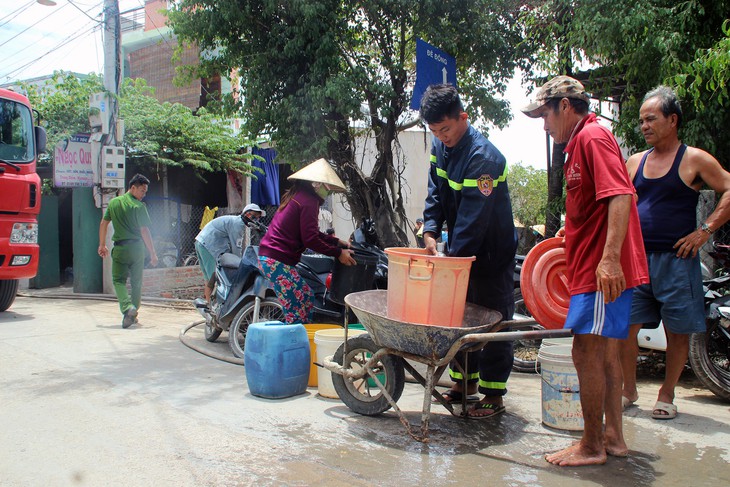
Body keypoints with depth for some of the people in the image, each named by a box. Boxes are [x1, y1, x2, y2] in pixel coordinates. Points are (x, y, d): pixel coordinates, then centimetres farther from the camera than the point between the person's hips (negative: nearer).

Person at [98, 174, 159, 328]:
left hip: (119, 248, 2)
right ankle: (133, 315, 19)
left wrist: (102, 245, 23)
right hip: (136, 247, -2)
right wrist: (153, 253, -10)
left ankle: (127, 308, -20)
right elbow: (144, 230, -13)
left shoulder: (113, 202, 7)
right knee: (136, 282, 11)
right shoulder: (139, 206, -8)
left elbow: (103, 224, 12)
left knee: (118, 280, 5)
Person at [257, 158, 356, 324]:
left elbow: (311, 232, 24)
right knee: (297, 310, -7)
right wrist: (338, 253, -11)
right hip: (277, 260, -11)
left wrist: (337, 241, 22)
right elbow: (310, 239, -19)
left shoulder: (297, 196, 18)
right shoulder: (309, 201, -14)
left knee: (306, 295, 17)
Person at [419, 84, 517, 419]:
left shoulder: (483, 156, -25)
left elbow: (474, 218, -28)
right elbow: (436, 195, 4)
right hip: (459, 247, 8)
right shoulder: (439, 147, 1)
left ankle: (494, 394, 9)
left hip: (492, 251, -8)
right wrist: (430, 233, -10)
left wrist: (451, 258, -26)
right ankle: (465, 380, 28)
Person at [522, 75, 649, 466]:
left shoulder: (592, 137, -11)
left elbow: (620, 195, -24)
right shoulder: (582, 142, 20)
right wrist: (572, 230, 21)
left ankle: (591, 447, 6)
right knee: (605, 352, 15)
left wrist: (609, 257, -31)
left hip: (603, 271, -11)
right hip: (598, 268, 11)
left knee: (587, 352, -5)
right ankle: (613, 437, 25)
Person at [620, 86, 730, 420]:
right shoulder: (634, 162, 12)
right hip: (636, 259, 4)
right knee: (625, 326, 2)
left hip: (676, 259, -3)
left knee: (678, 332, 5)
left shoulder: (694, 159, -1)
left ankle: (666, 395, 22)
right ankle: (628, 391, 19)